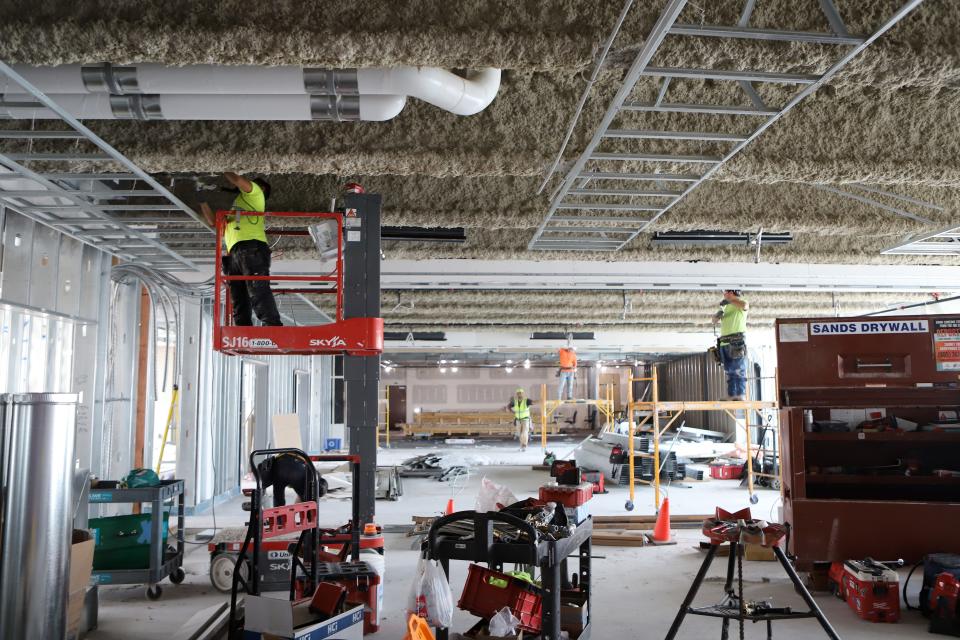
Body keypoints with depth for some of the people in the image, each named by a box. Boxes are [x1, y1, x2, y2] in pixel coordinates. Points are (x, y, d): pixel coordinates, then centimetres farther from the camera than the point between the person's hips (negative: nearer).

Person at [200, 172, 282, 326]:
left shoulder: (255, 194, 20)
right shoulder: (236, 208, 41)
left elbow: (238, 180, 1)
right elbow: (212, 221, 43)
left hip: (252, 248, -8)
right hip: (235, 254, 8)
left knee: (258, 293, -23)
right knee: (239, 302, -5)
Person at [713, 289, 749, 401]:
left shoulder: (741, 303, 3)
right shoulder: (726, 307, 23)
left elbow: (745, 305, -22)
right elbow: (714, 321, 20)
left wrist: (729, 300, -16)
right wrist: (718, 315, -2)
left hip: (737, 342, -7)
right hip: (724, 343, 7)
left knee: (739, 370, -11)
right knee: (729, 372, 5)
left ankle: (740, 396, -14)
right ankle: (731, 396, 5)